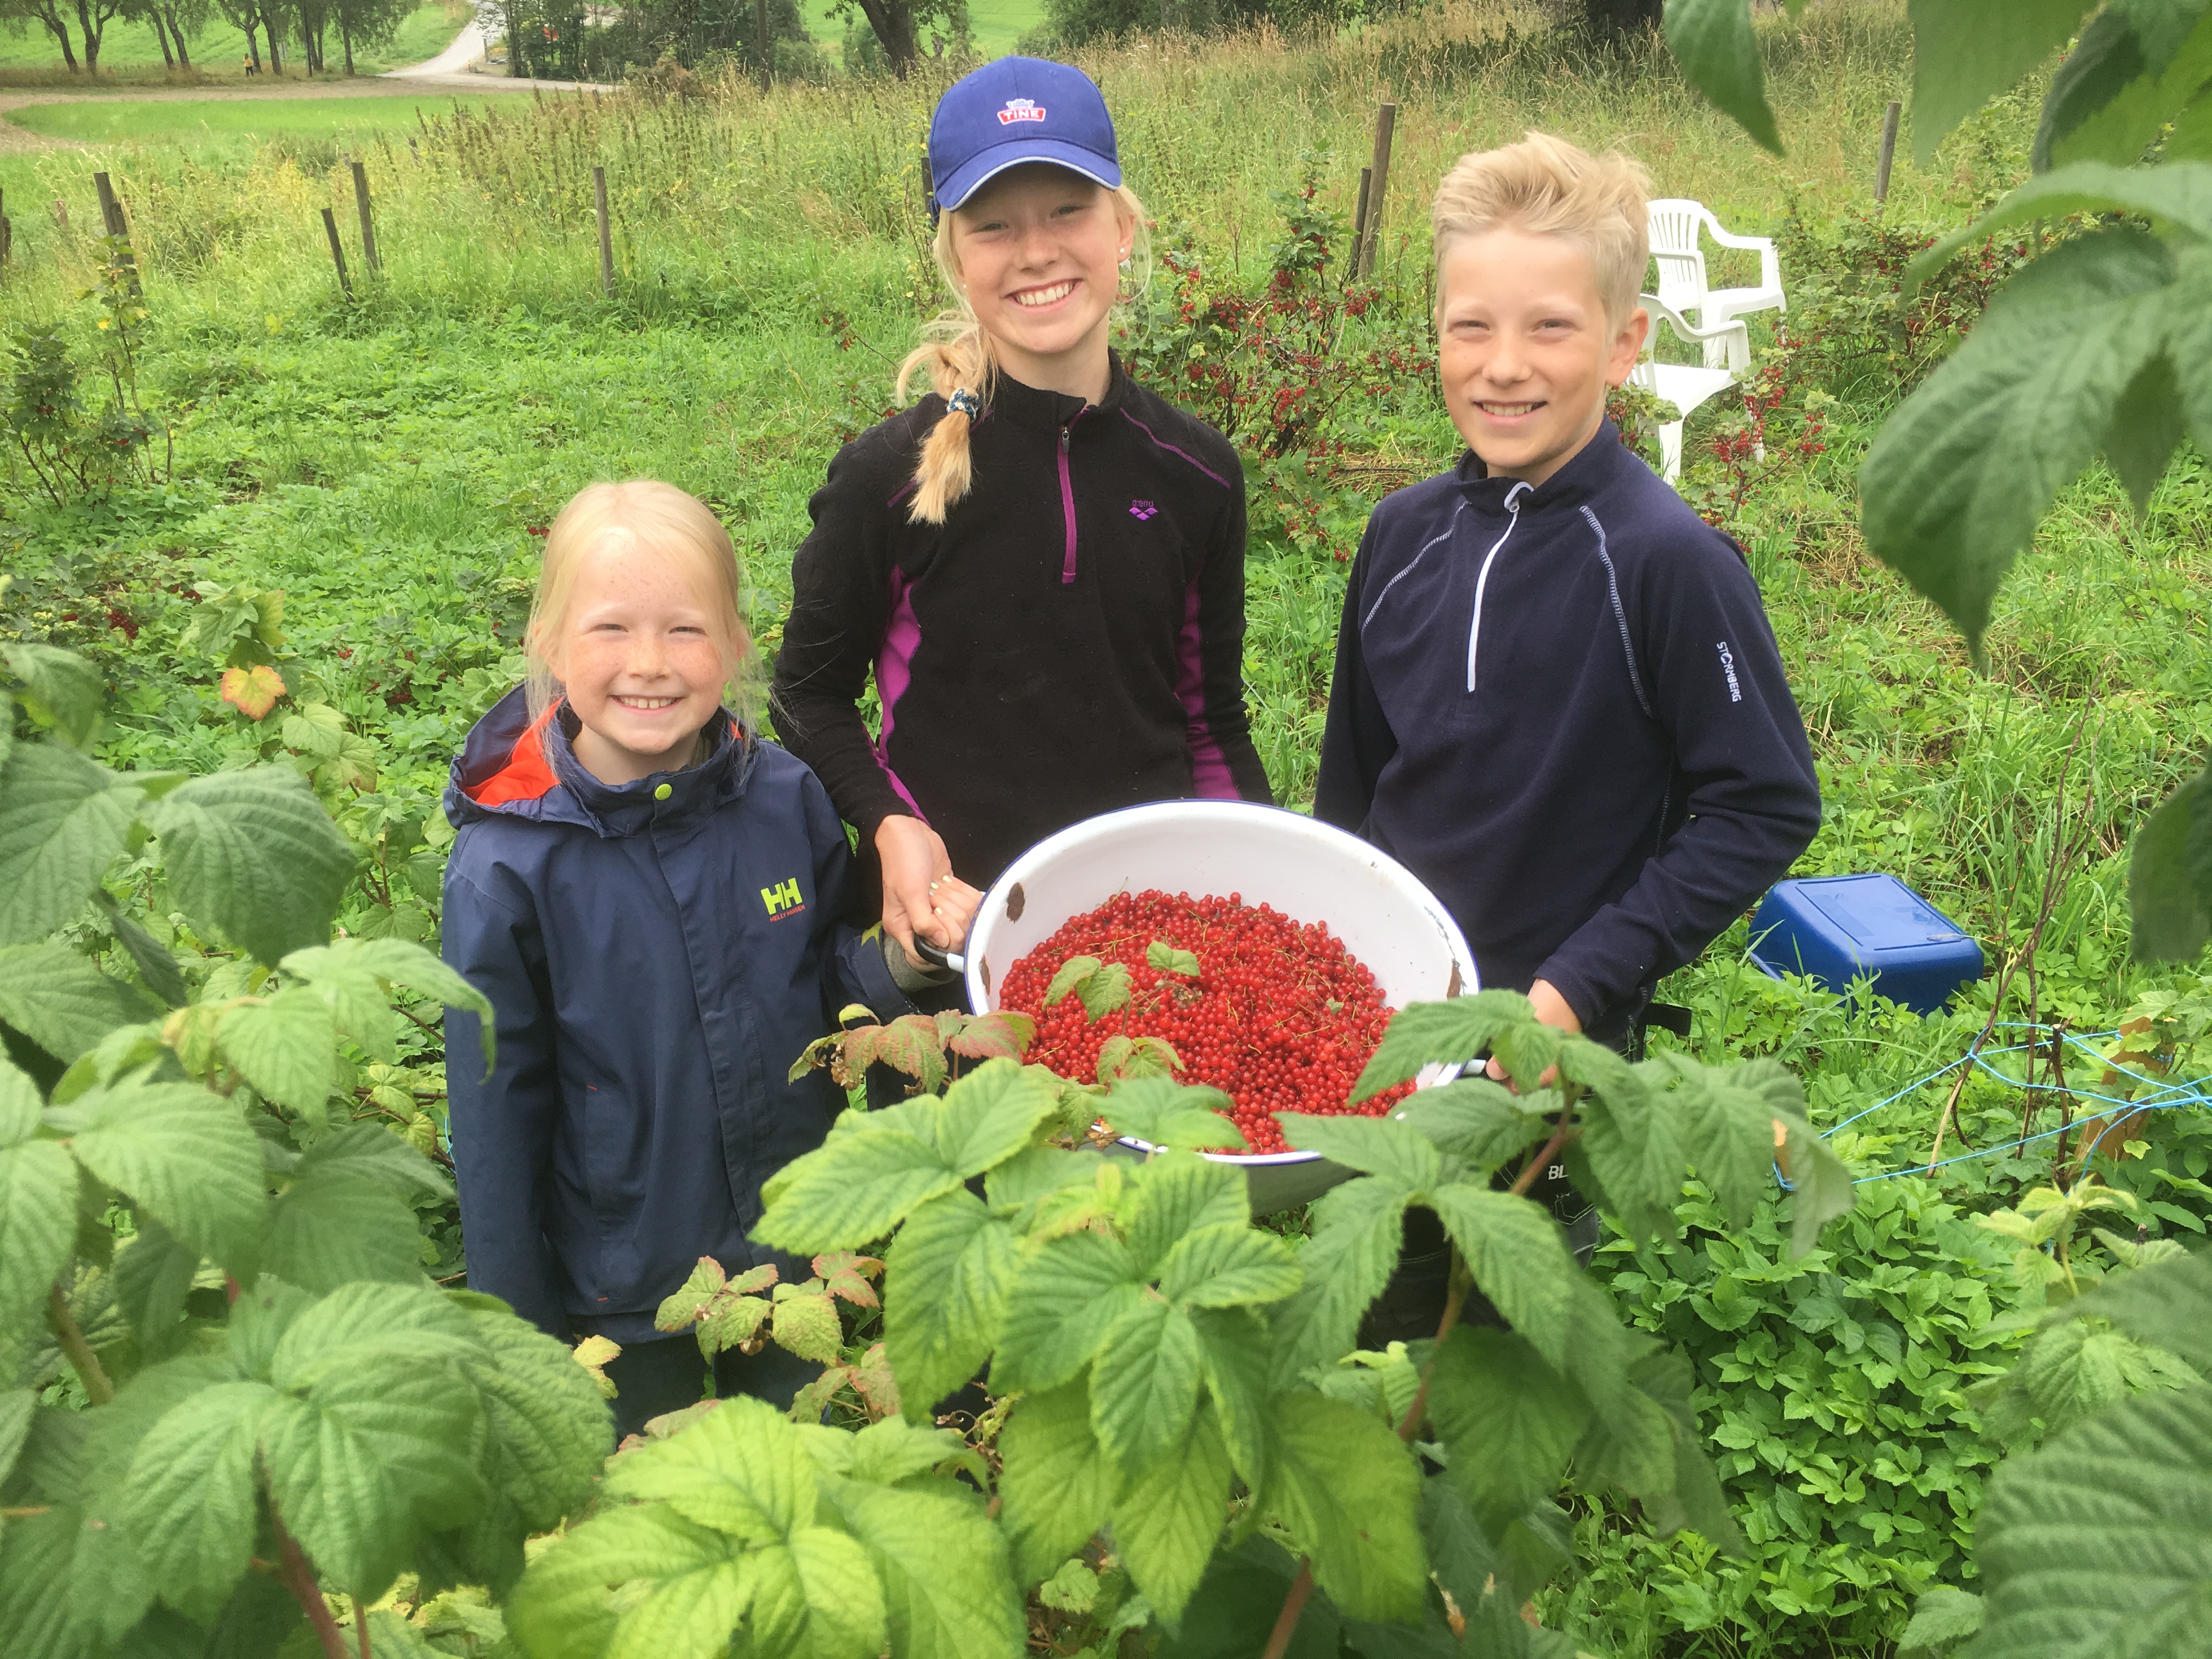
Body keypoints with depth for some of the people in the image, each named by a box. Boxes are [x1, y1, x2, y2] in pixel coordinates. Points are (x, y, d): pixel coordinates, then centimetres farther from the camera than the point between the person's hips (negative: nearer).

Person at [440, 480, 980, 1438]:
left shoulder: (787, 801, -13)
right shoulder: (507, 868, -19)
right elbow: (497, 1116, -10)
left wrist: (906, 955, -18)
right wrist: (516, 1332, -4)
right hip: (619, 1291, -2)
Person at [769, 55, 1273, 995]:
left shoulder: (1196, 473, -1)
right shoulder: (891, 475, -10)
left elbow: (1212, 717, 9)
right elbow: (811, 691, 1)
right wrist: (885, 823, -15)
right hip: (949, 919, -2)